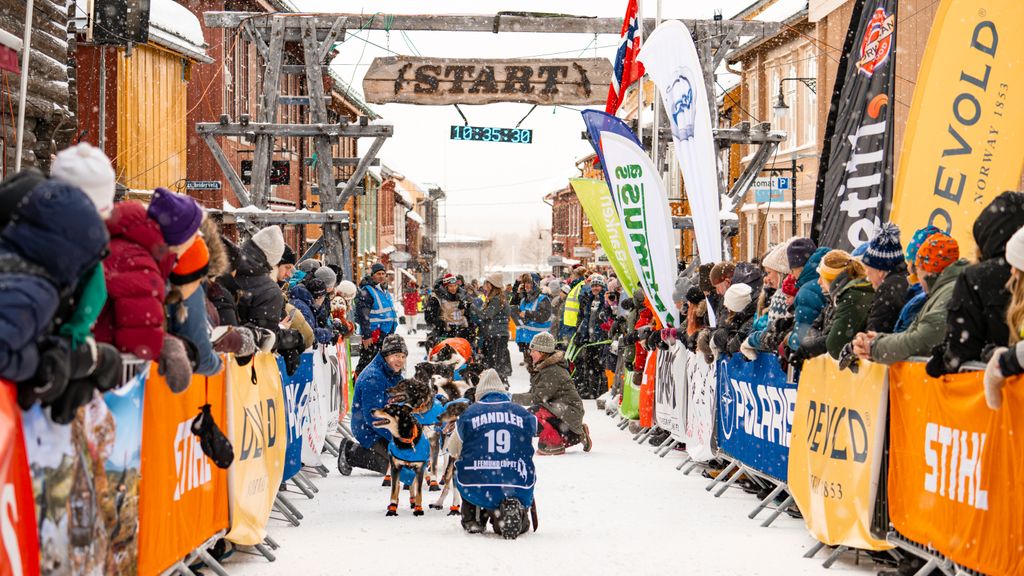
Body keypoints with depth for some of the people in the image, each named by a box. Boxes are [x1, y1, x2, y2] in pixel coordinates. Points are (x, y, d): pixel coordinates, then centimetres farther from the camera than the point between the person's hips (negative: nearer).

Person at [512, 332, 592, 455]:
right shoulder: (543, 367, 11)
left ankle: (554, 445, -11)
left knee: (533, 412, -27)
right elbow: (533, 393, 9)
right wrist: (511, 397, -4)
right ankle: (578, 435, 18)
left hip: (569, 412, -11)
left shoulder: (553, 372, -21)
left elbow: (537, 398, -24)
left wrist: (513, 398, -21)